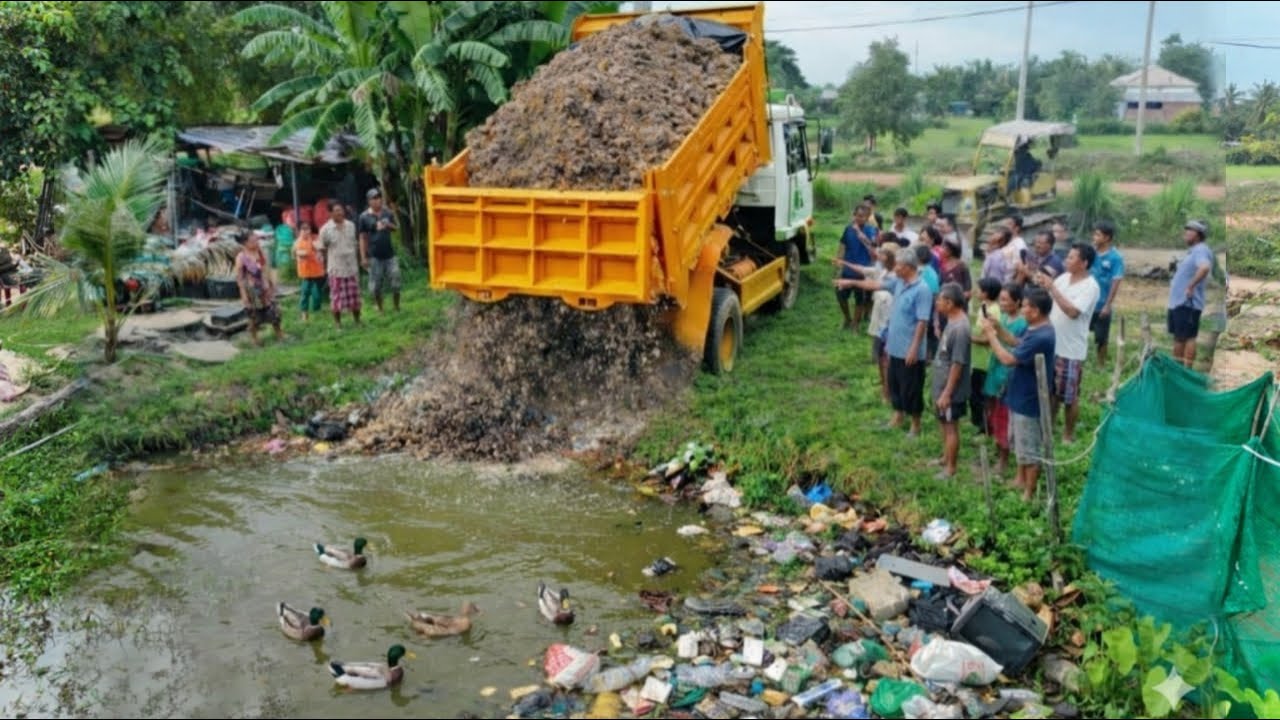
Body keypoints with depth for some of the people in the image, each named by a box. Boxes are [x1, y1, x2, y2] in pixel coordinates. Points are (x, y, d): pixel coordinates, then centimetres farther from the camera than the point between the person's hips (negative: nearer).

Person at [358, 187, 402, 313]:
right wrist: (363, 257, -3)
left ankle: (397, 308, 18)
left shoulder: (388, 214, 5)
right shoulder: (364, 217, -2)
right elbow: (362, 238, 0)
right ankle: (380, 309, 19)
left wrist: (389, 225, -10)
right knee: (376, 285, 5)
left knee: (395, 283, 2)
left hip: (390, 254, 2)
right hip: (374, 256, -2)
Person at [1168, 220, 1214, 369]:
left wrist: (1191, 287, -29)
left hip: (1187, 303, -10)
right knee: (1178, 337, 15)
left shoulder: (1201, 251, -14)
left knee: (1188, 337, -6)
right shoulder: (1192, 251, 18)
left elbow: (1204, 268, -35)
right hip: (1177, 301, 10)